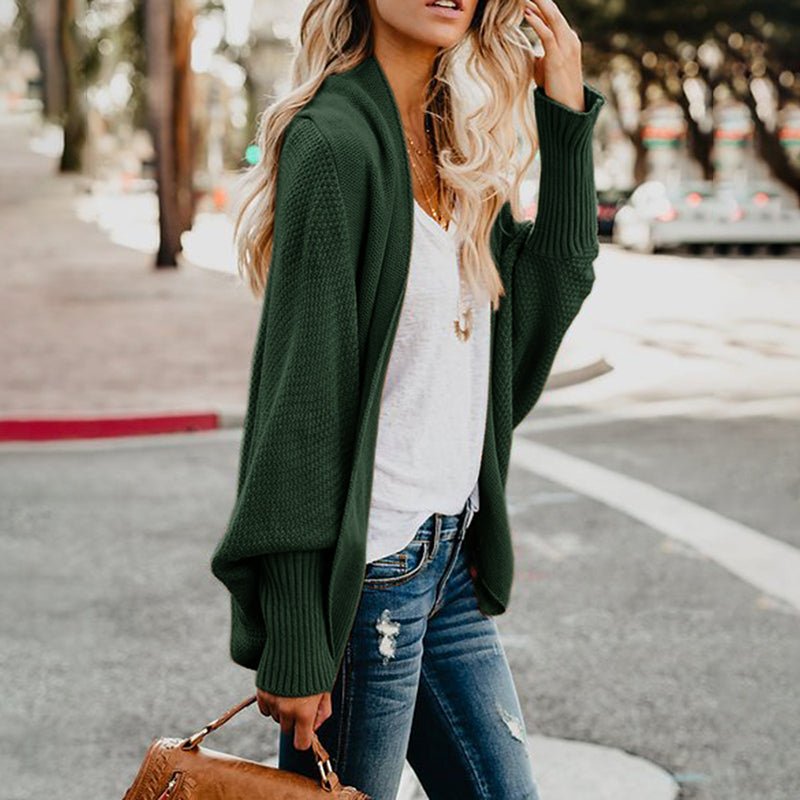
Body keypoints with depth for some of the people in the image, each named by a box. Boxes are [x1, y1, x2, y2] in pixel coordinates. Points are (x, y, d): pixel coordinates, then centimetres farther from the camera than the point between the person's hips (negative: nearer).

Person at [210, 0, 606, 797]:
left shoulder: (456, 142, 8)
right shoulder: (336, 142, -16)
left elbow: (552, 292, 12)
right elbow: (302, 394, -19)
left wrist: (567, 115, 3)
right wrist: (293, 643, -19)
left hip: (453, 553, 8)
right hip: (367, 573, -8)